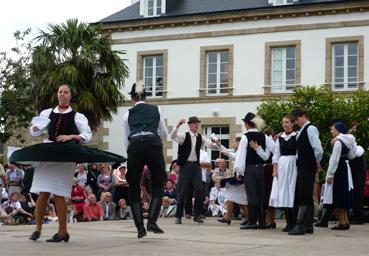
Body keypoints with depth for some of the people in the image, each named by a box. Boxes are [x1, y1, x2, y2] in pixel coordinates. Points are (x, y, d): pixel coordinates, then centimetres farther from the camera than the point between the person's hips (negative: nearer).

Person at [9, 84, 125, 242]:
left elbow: (87, 136, 3)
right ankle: (37, 229, 10)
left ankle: (62, 232, 2)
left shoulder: (77, 116, 8)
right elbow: (34, 132, 13)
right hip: (47, 153, 3)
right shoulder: (47, 113, 14)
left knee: (58, 195, -7)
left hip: (66, 156, -3)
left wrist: (71, 137, -13)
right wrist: (36, 126, -10)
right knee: (43, 193, -1)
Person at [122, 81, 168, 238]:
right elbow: (165, 134, 25)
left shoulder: (128, 114, 20)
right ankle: (152, 221, -1)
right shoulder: (156, 110, 20)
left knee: (134, 188, 12)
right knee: (158, 184, 15)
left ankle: (140, 228, 7)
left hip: (134, 147, 1)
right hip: (153, 145, 0)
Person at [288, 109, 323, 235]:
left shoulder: (311, 129, -12)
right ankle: (308, 226, 17)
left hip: (308, 168, -9)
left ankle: (300, 226, -8)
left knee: (305, 197, -8)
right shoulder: (301, 131, 16)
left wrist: (317, 162, -4)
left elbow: (318, 149, -18)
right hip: (302, 167, 9)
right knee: (301, 196, 11)